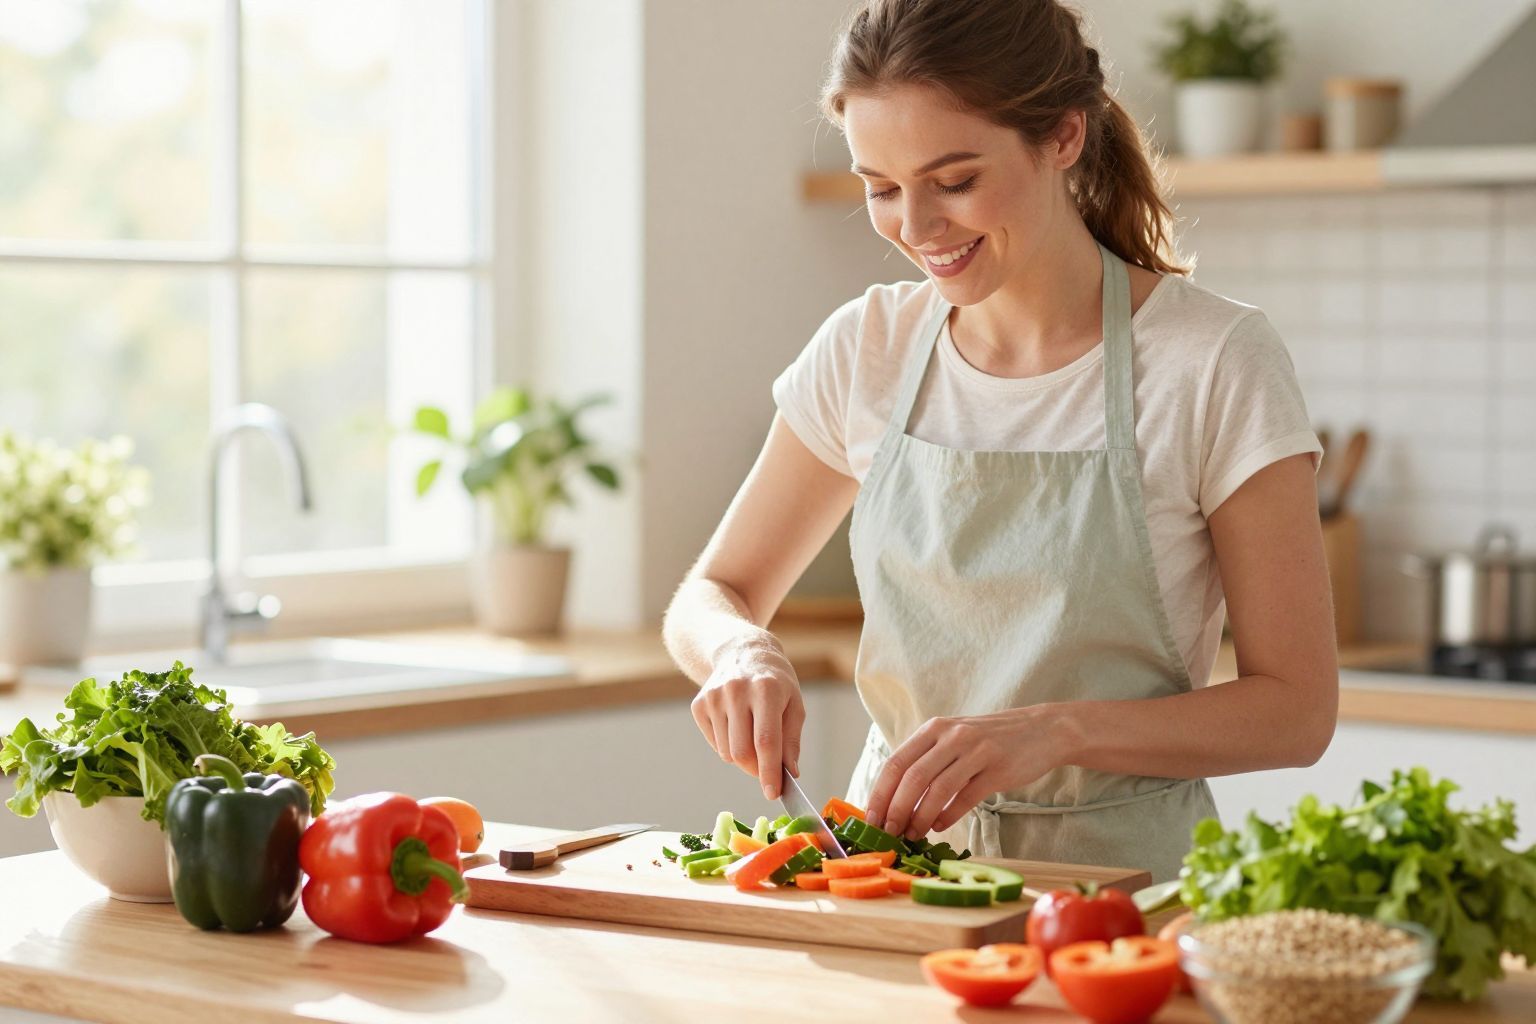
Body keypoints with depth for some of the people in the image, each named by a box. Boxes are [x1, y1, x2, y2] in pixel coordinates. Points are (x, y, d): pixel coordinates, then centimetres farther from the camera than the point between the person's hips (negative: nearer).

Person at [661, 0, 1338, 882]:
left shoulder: (1217, 362, -8)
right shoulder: (866, 352, 4)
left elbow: (1298, 709, -7)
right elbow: (708, 600, 14)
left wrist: (1056, 729, -22)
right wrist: (743, 652, -10)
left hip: (1121, 876, -4)